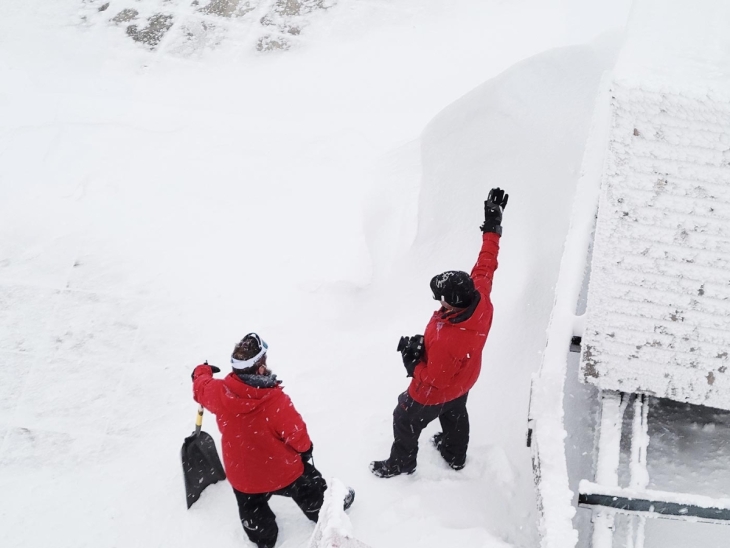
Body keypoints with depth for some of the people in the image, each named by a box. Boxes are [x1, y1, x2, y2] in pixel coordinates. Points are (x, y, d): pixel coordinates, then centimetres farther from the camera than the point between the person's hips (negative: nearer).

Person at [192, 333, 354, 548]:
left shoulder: (219, 392, -23)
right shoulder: (276, 401, -34)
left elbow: (201, 387, 2)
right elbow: (296, 433, -20)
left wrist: (202, 371, 26)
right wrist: (305, 447, 4)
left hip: (242, 474, 2)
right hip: (282, 470, -2)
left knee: (252, 510, 29)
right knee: (308, 489, 29)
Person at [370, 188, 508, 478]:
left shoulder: (448, 340, -49)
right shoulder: (481, 298, -31)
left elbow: (435, 380, -34)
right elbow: (485, 265, -12)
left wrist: (411, 359, -21)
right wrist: (493, 225, -2)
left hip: (434, 394, -7)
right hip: (464, 382, 7)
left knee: (405, 422, 22)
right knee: (455, 416, 35)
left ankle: (401, 463, 49)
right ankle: (455, 455, 62)